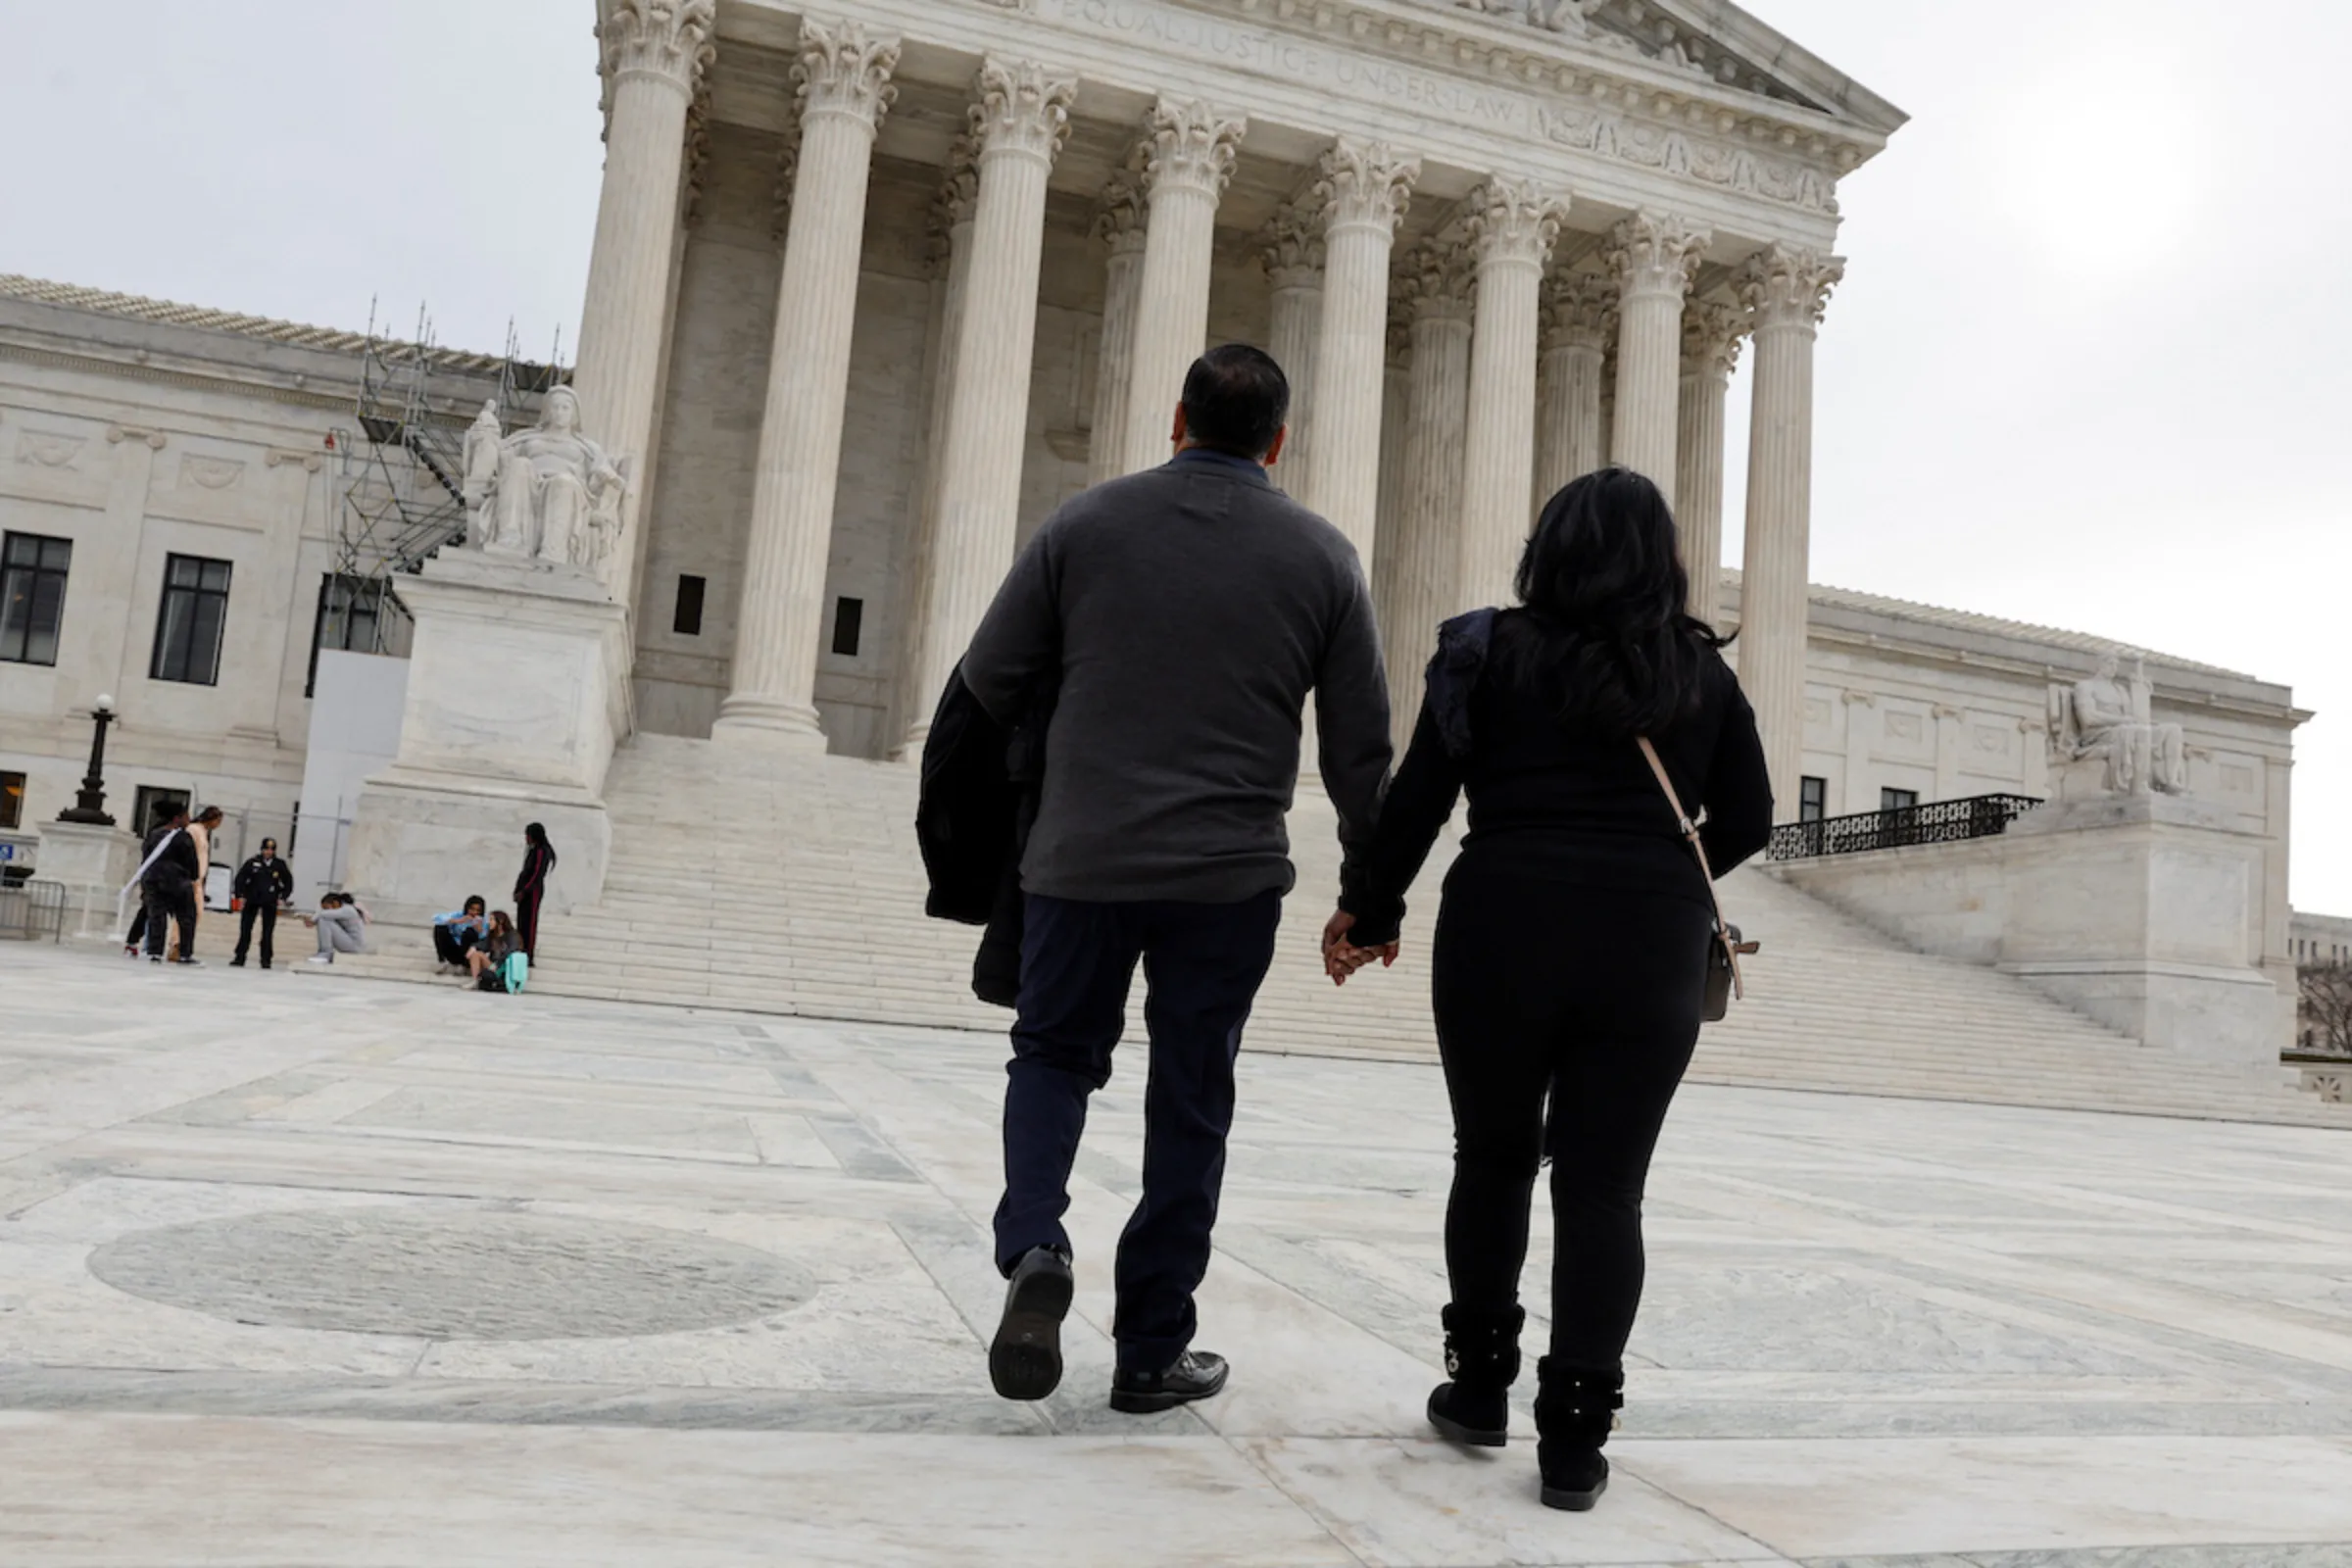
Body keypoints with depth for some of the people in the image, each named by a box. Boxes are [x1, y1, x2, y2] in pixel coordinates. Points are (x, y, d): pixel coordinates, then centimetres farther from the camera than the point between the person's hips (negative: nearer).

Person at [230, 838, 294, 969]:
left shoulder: (280, 865, -1)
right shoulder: (253, 862, -4)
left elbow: (288, 883, 8)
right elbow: (240, 878, 2)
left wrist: (282, 898, -1)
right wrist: (241, 895, -4)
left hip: (270, 903, 0)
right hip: (252, 901, 0)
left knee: (268, 932, 2)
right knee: (245, 930, 3)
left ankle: (266, 960, 7)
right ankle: (239, 958, 9)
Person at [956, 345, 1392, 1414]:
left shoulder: (1087, 523, 1)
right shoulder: (1321, 555, 1)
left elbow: (990, 681, 2)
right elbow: (1360, 746, 3)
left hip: (1081, 857, 0)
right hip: (1228, 875, 0)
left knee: (1054, 1054, 19)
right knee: (1189, 1105, 11)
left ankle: (1032, 1245, -6)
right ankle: (1153, 1353, 18)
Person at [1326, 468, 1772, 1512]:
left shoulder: (1495, 650, 3)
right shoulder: (1704, 673, 10)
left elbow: (1419, 798, -1)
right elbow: (1748, 820, 14)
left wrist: (1370, 914, 9)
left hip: (1502, 934, -1)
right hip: (1653, 953, 1)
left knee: (1494, 1161, 16)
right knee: (1604, 1188, 5)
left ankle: (1479, 1386, 25)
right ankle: (1574, 1437, 5)